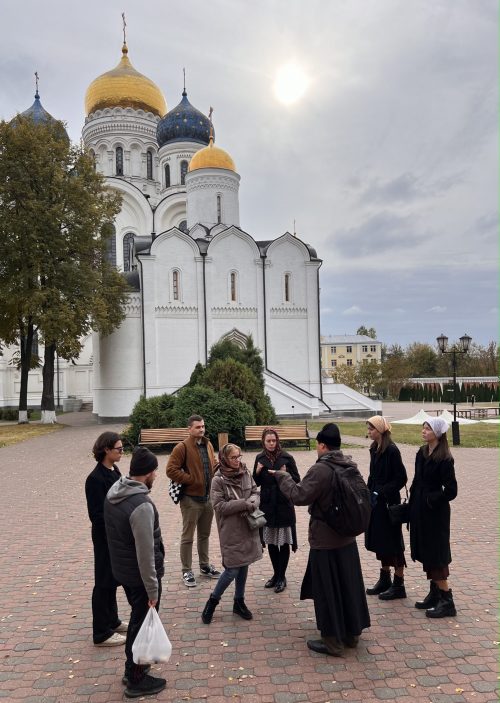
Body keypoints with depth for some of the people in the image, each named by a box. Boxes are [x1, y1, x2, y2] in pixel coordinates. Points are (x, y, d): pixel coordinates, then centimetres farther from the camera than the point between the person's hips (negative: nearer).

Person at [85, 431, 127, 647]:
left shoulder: (114, 471, 5)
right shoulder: (95, 478, -21)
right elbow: (97, 515, -21)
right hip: (106, 538, -8)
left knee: (113, 579, 20)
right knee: (104, 582, 4)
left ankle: (112, 621, 36)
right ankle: (102, 634, 17)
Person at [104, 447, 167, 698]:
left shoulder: (113, 493, -3)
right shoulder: (142, 505, -30)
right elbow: (146, 553, -27)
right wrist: (153, 589, -17)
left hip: (121, 569, 8)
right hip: (139, 575, -8)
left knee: (136, 619, 25)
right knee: (142, 624, 10)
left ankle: (132, 668, 41)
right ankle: (136, 681, 26)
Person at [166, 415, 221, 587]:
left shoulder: (208, 445, 8)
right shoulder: (182, 448, -14)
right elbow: (171, 470, -20)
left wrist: (213, 479, 2)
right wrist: (191, 479, -18)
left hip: (208, 498, 7)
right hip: (191, 499, -7)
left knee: (204, 535, 19)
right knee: (188, 537, 5)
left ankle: (205, 566, 33)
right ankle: (187, 571, 16)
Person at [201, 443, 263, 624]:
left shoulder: (246, 473, 1)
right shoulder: (218, 480, -14)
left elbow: (256, 492, 6)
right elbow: (219, 506, -18)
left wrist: (251, 502, -16)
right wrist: (244, 503, -22)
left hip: (247, 528, 5)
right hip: (231, 530, -5)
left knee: (244, 566, 14)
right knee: (232, 570, -2)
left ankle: (239, 602, 32)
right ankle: (213, 601, 20)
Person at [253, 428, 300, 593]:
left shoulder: (287, 458, -7)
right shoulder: (260, 458, 3)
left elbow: (297, 480, -2)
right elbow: (256, 483, 10)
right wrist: (257, 472, -9)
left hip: (284, 505, -3)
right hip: (267, 505, 3)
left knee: (284, 542, 2)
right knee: (270, 542, 11)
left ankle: (281, 577, 16)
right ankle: (276, 574, 28)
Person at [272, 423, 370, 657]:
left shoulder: (320, 469, -22)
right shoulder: (350, 465, 2)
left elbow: (299, 496, -20)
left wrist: (282, 476, -8)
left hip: (325, 539, -7)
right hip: (347, 536, 7)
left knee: (327, 590, 5)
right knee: (349, 585, 17)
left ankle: (333, 642, 15)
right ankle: (351, 633, 31)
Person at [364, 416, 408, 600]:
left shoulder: (392, 450, -17)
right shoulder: (374, 449, 7)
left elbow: (401, 478, -17)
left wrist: (381, 492, -19)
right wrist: (368, 493, 6)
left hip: (388, 503, -8)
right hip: (375, 502, 8)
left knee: (392, 543, 2)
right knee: (379, 541, 16)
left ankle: (399, 585, 14)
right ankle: (384, 580, 29)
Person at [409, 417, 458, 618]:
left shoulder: (445, 459, -17)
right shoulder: (421, 453, 5)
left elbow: (451, 491, -17)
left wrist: (431, 500, -13)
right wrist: (412, 502, 7)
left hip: (435, 513, -8)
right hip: (420, 510, 8)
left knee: (435, 556, -1)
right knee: (426, 554, 14)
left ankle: (447, 601, 9)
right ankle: (434, 594, 27)